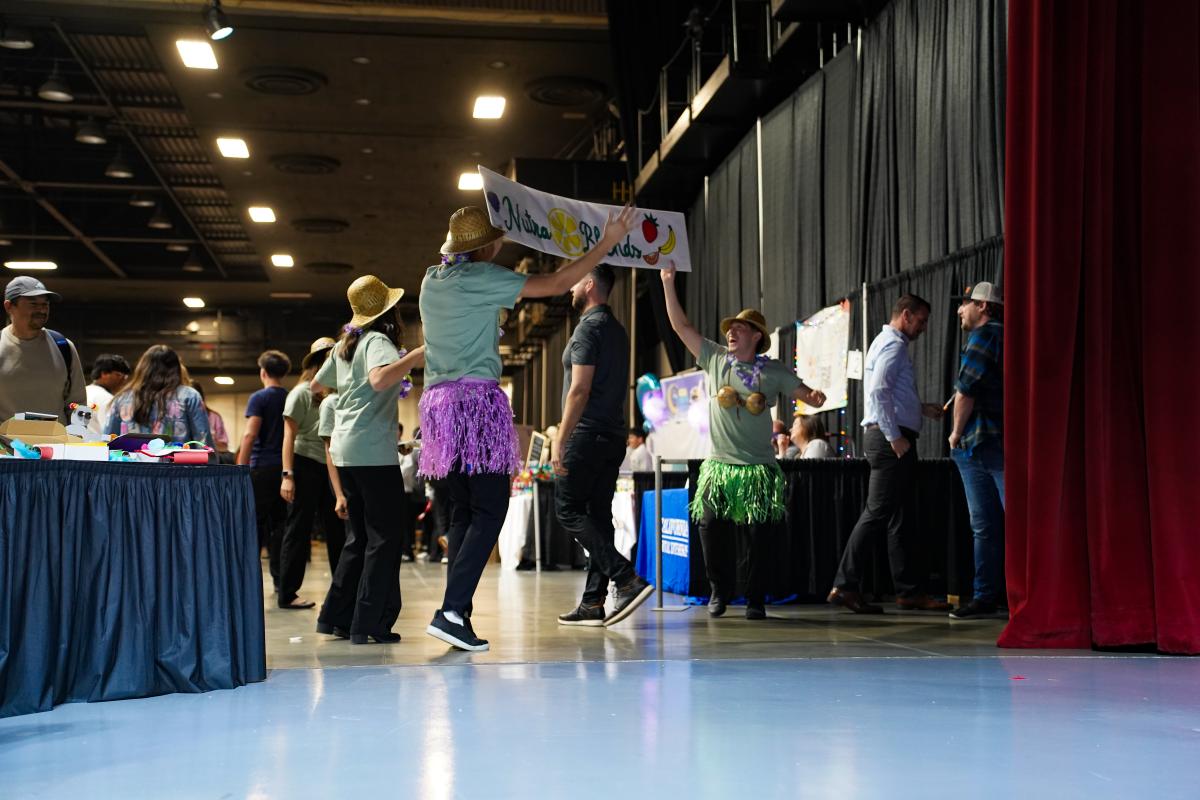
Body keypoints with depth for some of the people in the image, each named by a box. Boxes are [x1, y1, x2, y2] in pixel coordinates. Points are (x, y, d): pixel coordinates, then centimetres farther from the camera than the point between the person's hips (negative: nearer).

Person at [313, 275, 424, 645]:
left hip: (345, 449, 9)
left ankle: (334, 616, 18)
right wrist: (419, 354, -35)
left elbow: (316, 384, 28)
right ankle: (368, 625, -7)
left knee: (358, 537, 16)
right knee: (384, 538, -4)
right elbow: (379, 380, -30)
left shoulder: (345, 345, 15)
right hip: (373, 450, -9)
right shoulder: (378, 341, -9)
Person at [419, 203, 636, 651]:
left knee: (462, 512, 8)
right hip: (477, 399, -8)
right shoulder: (479, 277, -6)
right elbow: (556, 284, -7)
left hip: (438, 400, 8)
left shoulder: (432, 279, 15)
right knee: (490, 510, -7)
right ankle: (451, 611, -16)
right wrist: (607, 243, 1)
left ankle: (458, 615, 4)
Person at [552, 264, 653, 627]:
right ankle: (593, 603, 7)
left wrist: (560, 439, -18)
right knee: (598, 515, 7)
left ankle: (627, 579, -14)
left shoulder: (589, 328, -11)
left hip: (587, 435, -9)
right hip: (613, 436, 9)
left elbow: (580, 389, -18)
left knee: (569, 510, -4)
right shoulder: (617, 330, 18)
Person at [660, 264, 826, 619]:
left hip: (759, 468, -1)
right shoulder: (715, 358, 5)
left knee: (759, 535, -2)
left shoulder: (775, 372, 2)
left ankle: (755, 599, 11)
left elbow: (807, 395, 4)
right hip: (719, 466, 1)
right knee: (711, 527, -3)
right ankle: (720, 589, 17)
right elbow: (681, 325, 5)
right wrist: (668, 283, 1)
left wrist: (815, 396, -21)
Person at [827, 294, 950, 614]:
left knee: (901, 518, 10)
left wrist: (922, 408, 23)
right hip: (891, 438, -11)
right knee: (878, 513, -10)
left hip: (893, 438, 11)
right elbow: (879, 392, -21)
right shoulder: (894, 345, -9)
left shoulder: (886, 343, 23)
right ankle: (845, 585, -8)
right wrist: (894, 437, -22)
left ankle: (909, 591, 14)